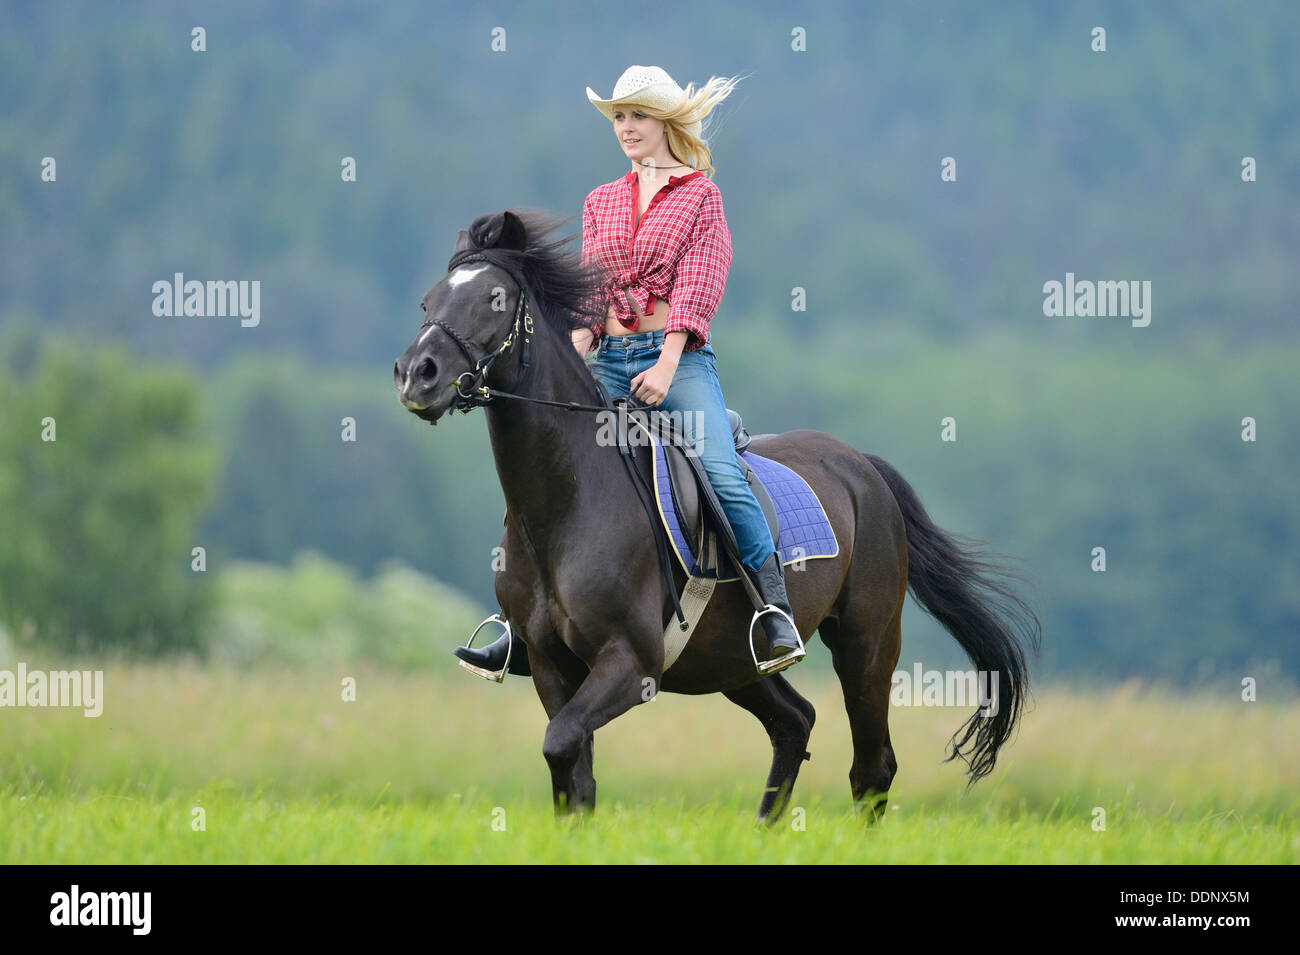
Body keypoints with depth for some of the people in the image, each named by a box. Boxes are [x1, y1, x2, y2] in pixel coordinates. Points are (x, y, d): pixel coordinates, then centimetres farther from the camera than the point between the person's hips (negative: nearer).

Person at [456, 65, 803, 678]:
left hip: (678, 357, -4)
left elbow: (695, 287, -5)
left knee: (721, 473, -26)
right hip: (610, 359, 4)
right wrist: (576, 353, -7)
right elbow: (589, 292, 12)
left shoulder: (700, 196, 4)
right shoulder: (601, 203, 17)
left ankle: (777, 612, -21)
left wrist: (666, 367, -16)